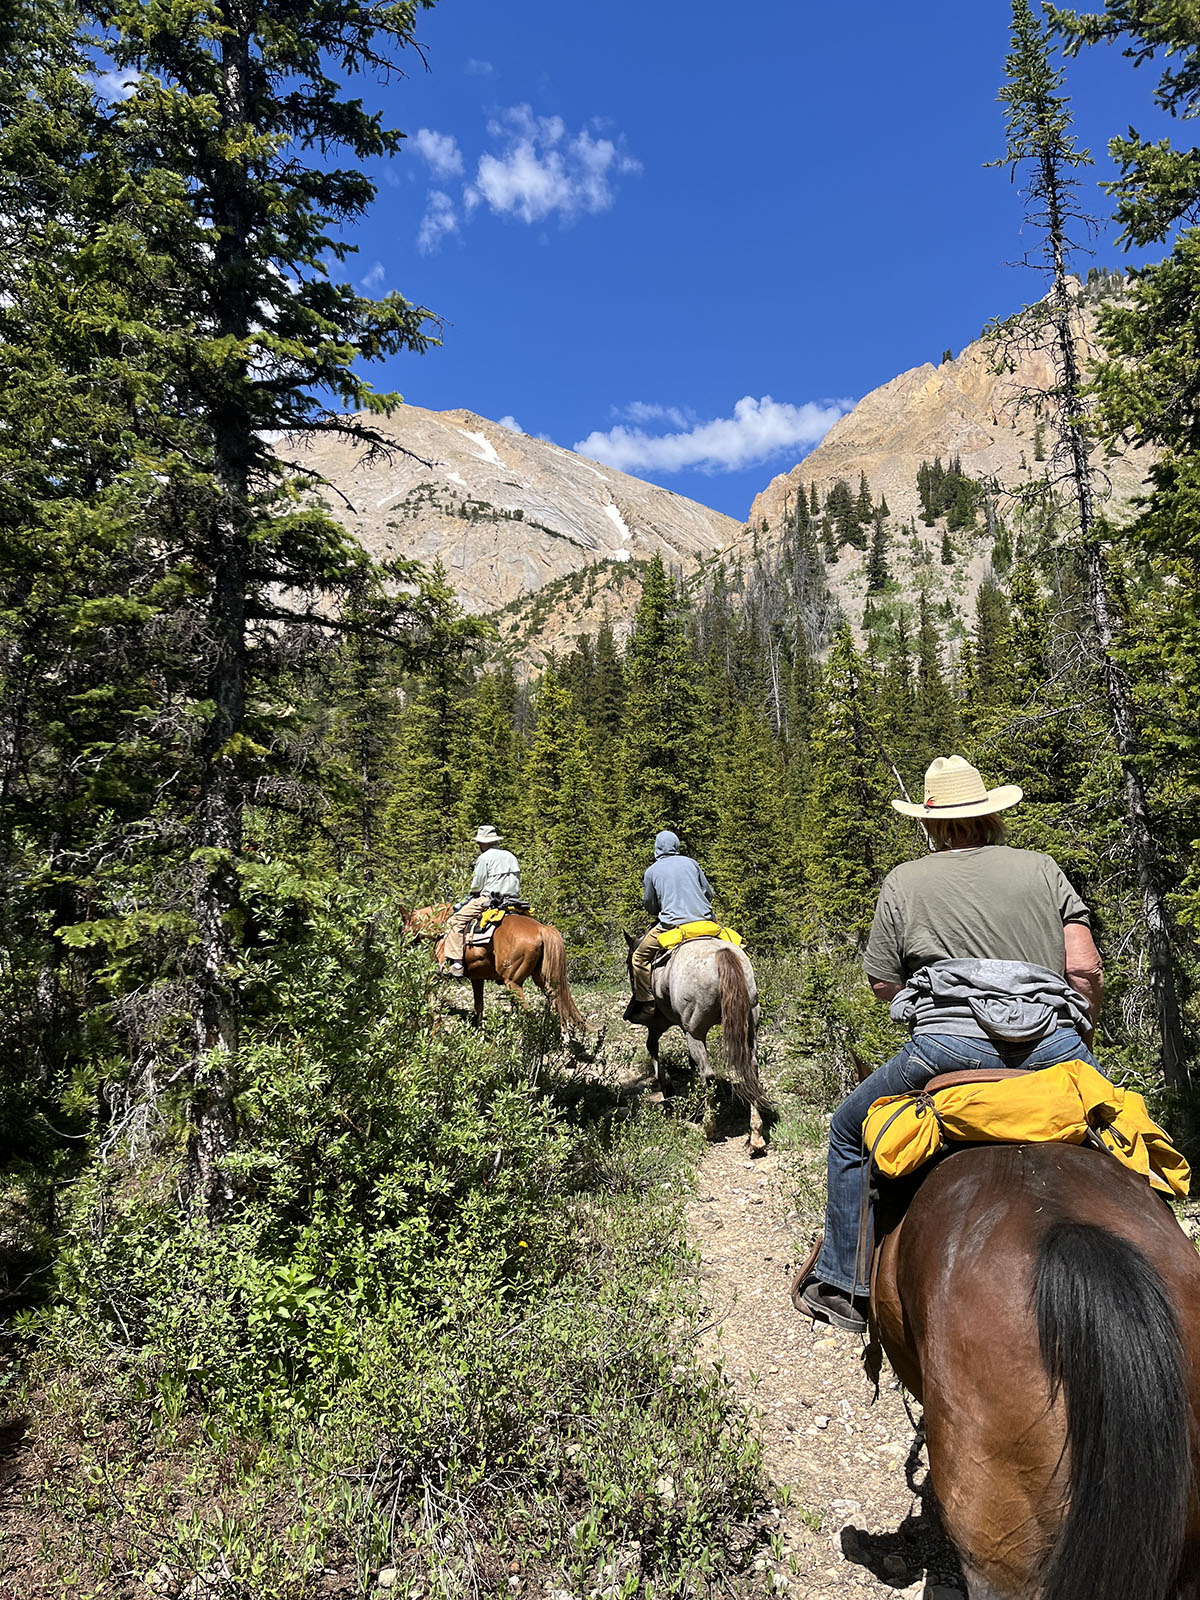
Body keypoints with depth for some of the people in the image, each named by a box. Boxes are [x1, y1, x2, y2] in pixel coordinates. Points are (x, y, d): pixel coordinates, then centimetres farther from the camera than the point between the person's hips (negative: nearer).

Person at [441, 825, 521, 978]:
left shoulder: (485, 857, -3)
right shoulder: (511, 856, 18)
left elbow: (476, 885, -5)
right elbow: (517, 883, 19)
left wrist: (473, 894, 15)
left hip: (488, 900, -7)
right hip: (513, 901, 7)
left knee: (455, 921, -2)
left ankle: (456, 963, -12)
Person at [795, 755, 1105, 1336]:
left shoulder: (904, 882, 9)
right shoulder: (1042, 867, 12)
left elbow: (884, 986, 8)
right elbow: (1084, 967, 4)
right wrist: (1082, 1036, 19)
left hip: (950, 1047, -2)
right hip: (1055, 1047, 3)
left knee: (850, 1132, 20)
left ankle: (845, 1285, 25)